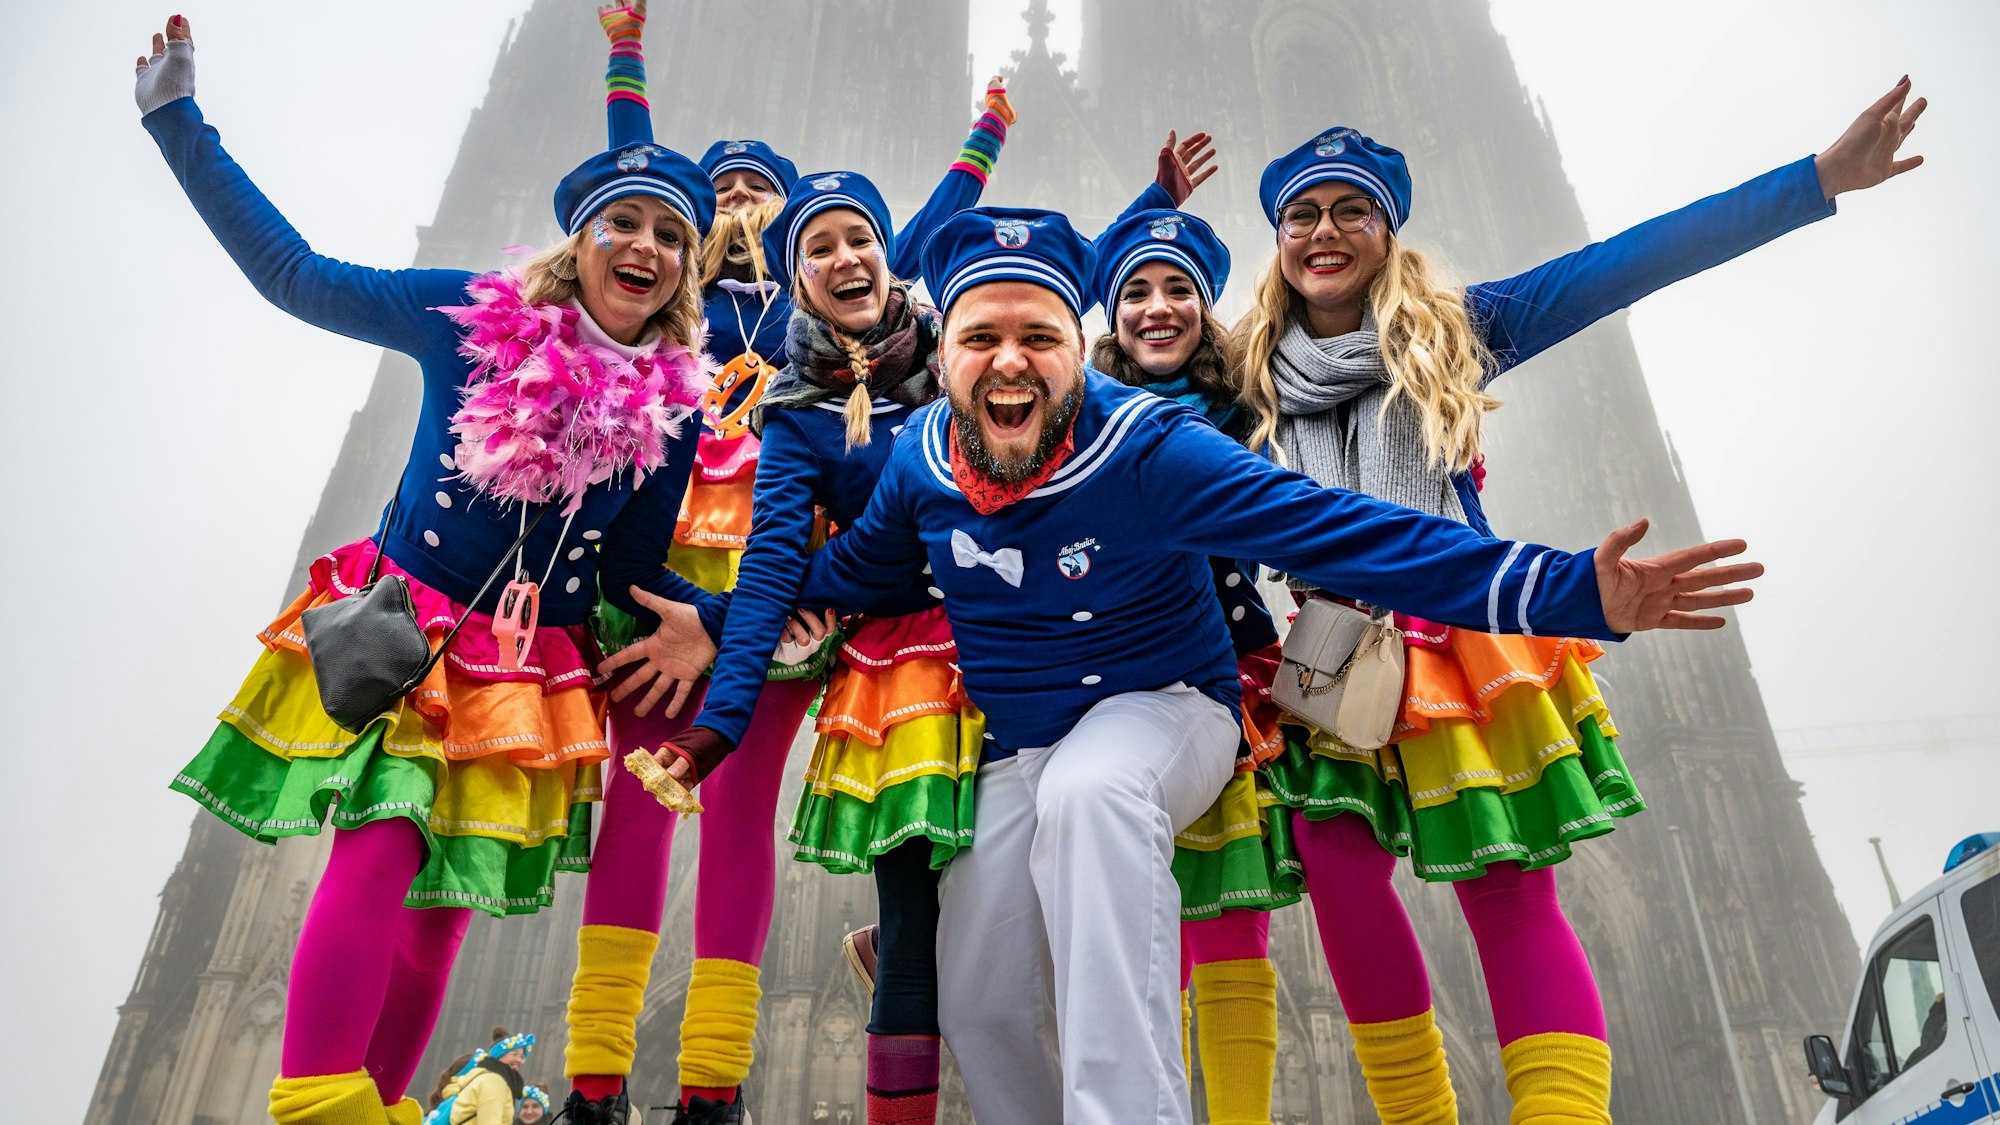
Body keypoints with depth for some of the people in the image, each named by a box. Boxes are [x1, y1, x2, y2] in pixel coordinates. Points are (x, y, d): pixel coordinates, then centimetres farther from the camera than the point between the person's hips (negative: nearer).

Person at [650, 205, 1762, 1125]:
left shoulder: (1150, 448, -25)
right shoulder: (921, 459, -9)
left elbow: (1339, 531, -33)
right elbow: (851, 570, 12)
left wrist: (1567, 591, -42)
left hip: (1163, 711, -5)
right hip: (1014, 753, 6)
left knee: (1087, 794, -40)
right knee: (982, 1012, 6)